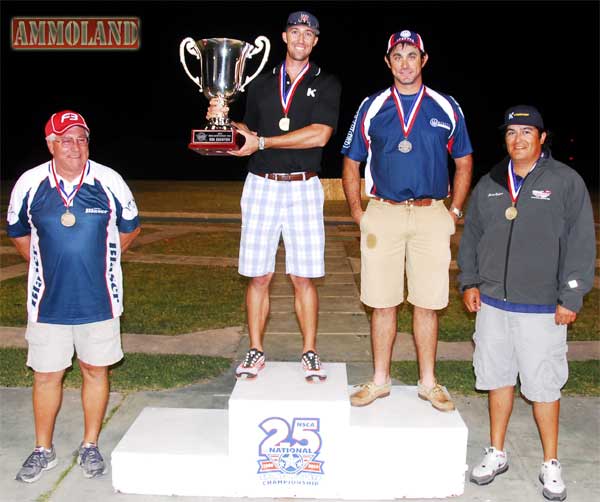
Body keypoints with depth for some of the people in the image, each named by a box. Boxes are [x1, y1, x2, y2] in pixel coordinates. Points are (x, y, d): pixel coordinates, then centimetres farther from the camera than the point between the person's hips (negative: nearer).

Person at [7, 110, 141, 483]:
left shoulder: (109, 181, -6)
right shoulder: (29, 184, -4)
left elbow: (129, 228, 10)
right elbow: (18, 233, 14)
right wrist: (47, 265, 12)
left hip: (98, 299, 0)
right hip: (47, 301, 1)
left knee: (96, 370, 10)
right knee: (46, 375, 9)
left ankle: (90, 446, 29)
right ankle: (44, 450, 28)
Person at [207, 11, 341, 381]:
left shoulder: (326, 84, 4)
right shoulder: (262, 83, 15)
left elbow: (319, 135, -11)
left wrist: (262, 142, -12)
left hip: (303, 187, -2)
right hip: (261, 184, 2)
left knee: (304, 277, 0)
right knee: (258, 275, 3)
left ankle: (310, 353, 13)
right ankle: (256, 352, 15)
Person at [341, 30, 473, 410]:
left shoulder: (446, 108, 8)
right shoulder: (372, 108, 8)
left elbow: (464, 163, 15)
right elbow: (351, 164, 11)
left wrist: (454, 212, 6)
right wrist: (358, 213, 2)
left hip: (431, 215, 0)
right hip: (382, 214, 0)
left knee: (428, 304, 5)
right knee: (382, 303, 5)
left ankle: (428, 382, 20)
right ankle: (380, 380, 19)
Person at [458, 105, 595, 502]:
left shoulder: (566, 182, -4)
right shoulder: (489, 184, 9)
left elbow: (580, 243, -6)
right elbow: (472, 236, 16)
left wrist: (570, 297, -9)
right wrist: (470, 281, 8)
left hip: (541, 308, -4)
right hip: (492, 303, 4)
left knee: (545, 386, 4)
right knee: (498, 379, 14)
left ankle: (551, 464, 23)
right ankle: (497, 454, 30)